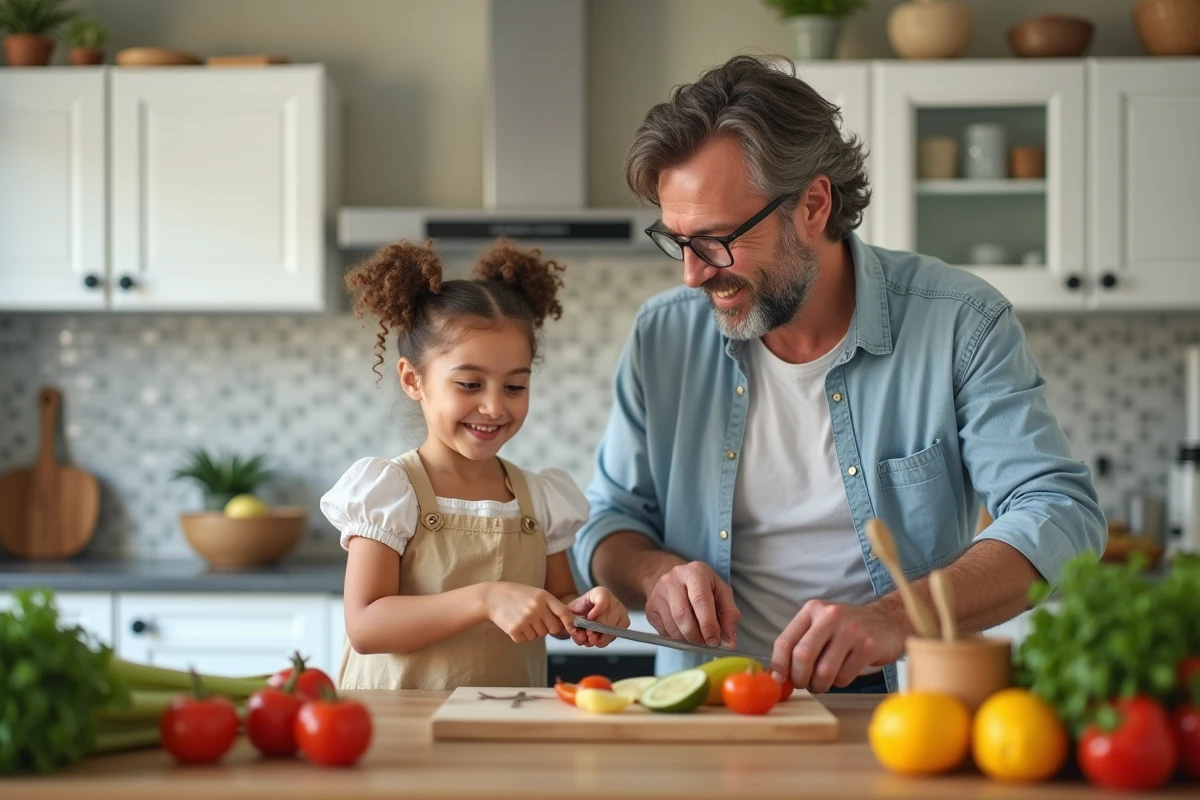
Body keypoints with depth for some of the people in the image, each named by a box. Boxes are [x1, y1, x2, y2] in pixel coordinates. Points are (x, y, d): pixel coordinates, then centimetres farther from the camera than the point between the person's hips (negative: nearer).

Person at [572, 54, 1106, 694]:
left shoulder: (960, 324, -5)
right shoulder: (662, 337, 5)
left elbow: (1062, 519, -13)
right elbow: (609, 526, 15)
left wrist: (895, 619, -29)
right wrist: (656, 573, -11)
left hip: (902, 703, -4)